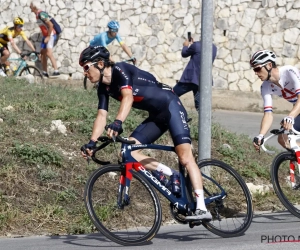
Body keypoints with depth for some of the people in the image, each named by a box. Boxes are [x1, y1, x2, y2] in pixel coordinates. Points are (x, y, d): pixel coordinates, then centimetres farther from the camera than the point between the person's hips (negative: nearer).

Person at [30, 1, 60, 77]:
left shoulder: (42, 14, -19)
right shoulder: (37, 15, 12)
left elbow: (50, 25, -24)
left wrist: (48, 37, -21)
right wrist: (45, 37, 15)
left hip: (51, 35, -10)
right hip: (45, 36, 10)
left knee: (49, 53, -19)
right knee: (42, 53, 9)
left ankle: (56, 71, -22)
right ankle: (45, 72, 13)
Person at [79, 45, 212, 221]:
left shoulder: (120, 70, -19)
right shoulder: (104, 88, 5)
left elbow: (128, 97, -35)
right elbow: (102, 116, 0)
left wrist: (117, 123, -49)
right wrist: (92, 142, -14)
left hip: (171, 107, -8)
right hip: (156, 116, 9)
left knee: (185, 156, -19)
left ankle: (202, 209, -25)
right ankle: (170, 175, -4)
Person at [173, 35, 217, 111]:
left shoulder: (196, 45, -15)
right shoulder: (214, 48, 6)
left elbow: (184, 54, 3)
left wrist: (186, 46, 23)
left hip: (191, 78, -6)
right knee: (199, 106, 8)